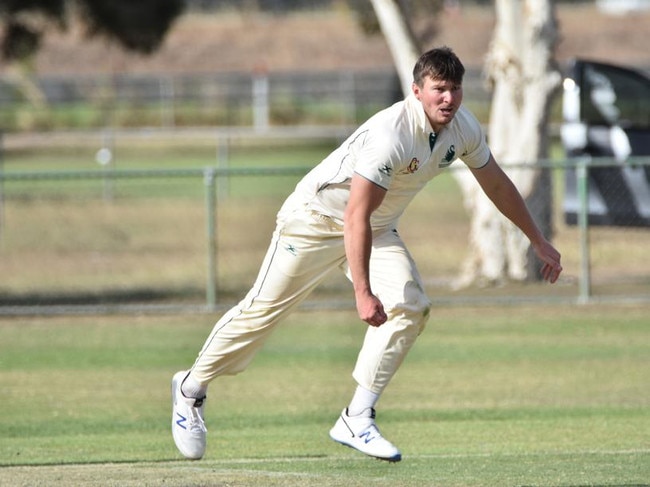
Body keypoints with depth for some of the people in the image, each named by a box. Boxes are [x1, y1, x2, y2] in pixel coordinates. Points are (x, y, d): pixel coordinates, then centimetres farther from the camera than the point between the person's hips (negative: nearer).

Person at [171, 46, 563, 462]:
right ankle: (192, 388, 22)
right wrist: (363, 292, -41)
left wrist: (539, 241, 14)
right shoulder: (391, 134, -35)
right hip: (317, 219, -7)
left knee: (410, 306, -14)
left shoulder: (463, 128, -11)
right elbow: (356, 216, -37)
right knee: (264, 310, 0)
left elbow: (497, 184, 8)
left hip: (379, 229, 7)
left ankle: (356, 421, -9)